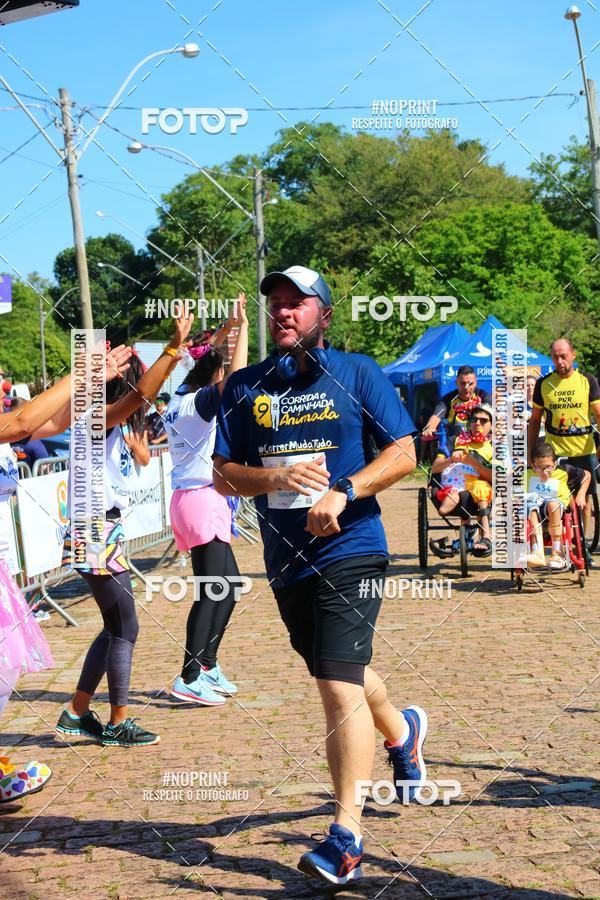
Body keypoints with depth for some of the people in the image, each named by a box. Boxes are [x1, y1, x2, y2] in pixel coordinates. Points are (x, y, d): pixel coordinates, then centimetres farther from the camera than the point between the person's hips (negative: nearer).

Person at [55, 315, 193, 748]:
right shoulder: (96, 418, -14)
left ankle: (77, 713, 24)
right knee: (125, 630, -2)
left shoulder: (112, 423, 12)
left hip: (106, 534, 10)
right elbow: (141, 394, -30)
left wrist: (175, 355, 22)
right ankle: (119, 724, 8)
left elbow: (144, 395, 29)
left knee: (117, 628, 16)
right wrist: (171, 348, -33)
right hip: (96, 536, -10)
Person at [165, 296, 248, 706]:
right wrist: (242, 326, -20)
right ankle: (189, 678, -8)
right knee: (212, 592, -9)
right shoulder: (202, 401, -13)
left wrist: (225, 329, 26)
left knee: (229, 583, 16)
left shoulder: (181, 396, 12)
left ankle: (208, 665, 22)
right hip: (203, 500, -10)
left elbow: (205, 359, 31)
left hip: (190, 499, 10)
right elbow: (236, 374, -29)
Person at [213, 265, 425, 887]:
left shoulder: (356, 373, -1)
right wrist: (278, 476, -16)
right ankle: (401, 730, 52)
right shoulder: (244, 387, 7)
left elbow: (403, 454, -5)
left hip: (350, 552, -5)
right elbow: (223, 475, 4)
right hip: (286, 560, 5)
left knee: (339, 687, -13)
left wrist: (343, 492, -20)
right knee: (336, 677, 20)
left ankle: (346, 838, -7)